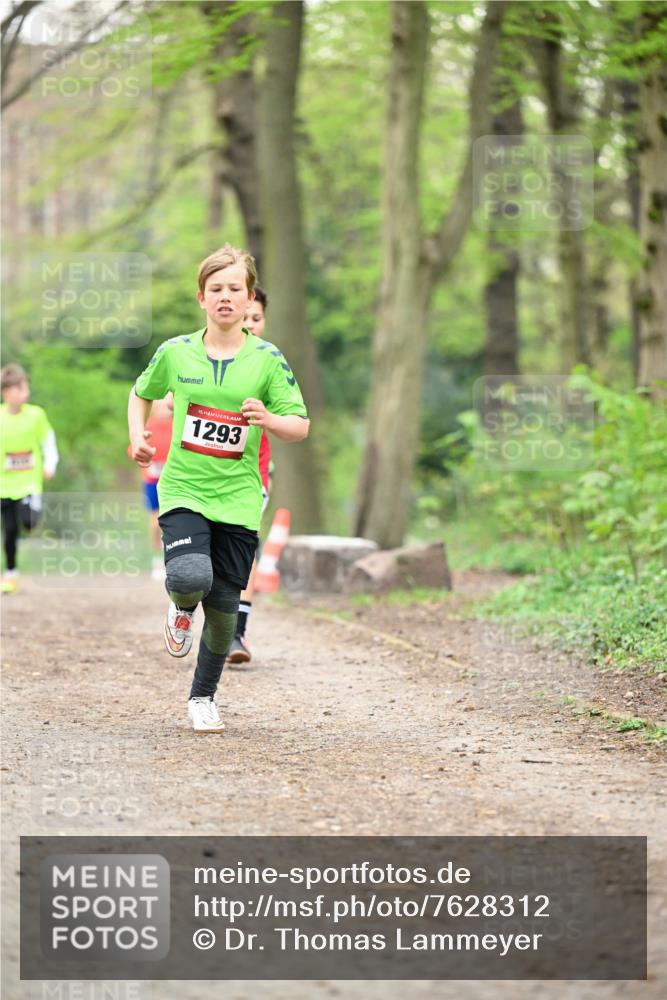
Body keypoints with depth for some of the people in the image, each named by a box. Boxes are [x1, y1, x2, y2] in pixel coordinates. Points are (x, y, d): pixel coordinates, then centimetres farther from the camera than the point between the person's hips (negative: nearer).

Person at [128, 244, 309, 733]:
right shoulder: (175, 353, 2)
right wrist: (138, 438, 4)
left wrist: (268, 419, -21)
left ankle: (203, 697, 27)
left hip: (237, 497, 1)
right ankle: (182, 609, 13)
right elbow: (141, 394, 21)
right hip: (183, 489, -1)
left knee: (223, 606, 4)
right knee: (192, 578, -26)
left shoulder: (267, 359, -2)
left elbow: (300, 427, -1)